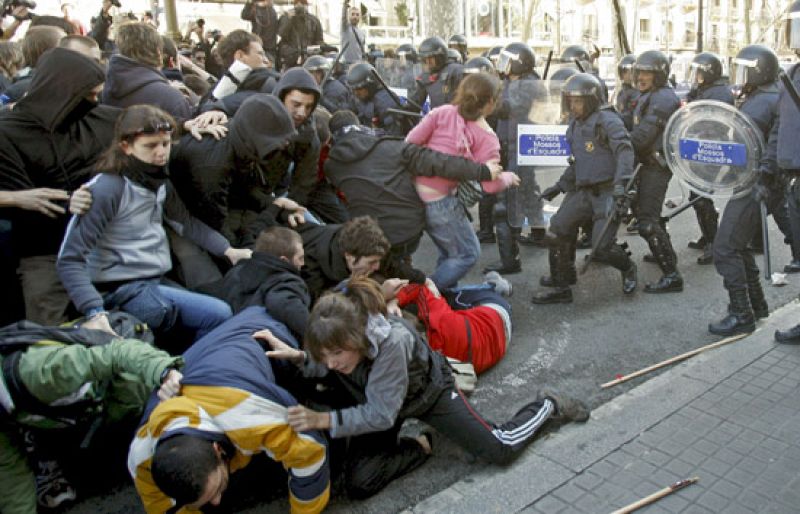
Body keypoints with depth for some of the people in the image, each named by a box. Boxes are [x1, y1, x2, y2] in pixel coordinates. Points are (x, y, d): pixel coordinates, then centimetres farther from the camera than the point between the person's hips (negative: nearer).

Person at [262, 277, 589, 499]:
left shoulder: (391, 341, -44)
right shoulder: (337, 339, -29)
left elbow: (381, 414, -36)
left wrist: (324, 420, -43)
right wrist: (297, 356, -38)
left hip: (430, 390, -4)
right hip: (373, 401, 4)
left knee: (500, 451, -2)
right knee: (358, 485, -12)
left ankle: (547, 406, 28)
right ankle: (421, 446, 12)